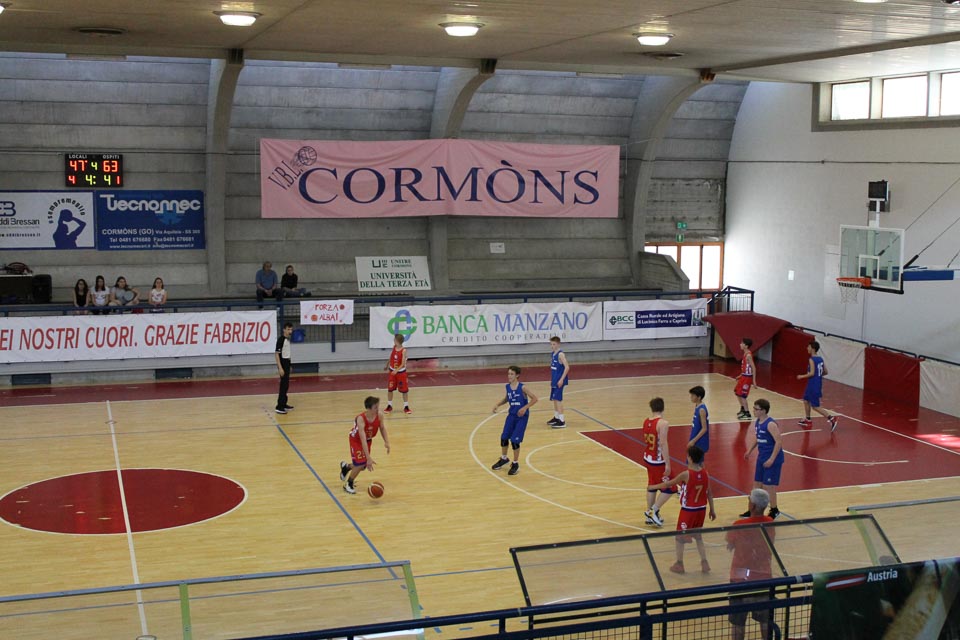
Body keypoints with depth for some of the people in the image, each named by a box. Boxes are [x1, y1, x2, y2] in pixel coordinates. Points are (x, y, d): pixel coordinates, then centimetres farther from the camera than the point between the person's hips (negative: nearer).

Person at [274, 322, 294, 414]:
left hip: (287, 363, 9)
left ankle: (283, 404, 21)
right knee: (283, 385, -10)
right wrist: (280, 368, -24)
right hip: (283, 363, -9)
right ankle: (279, 407, -10)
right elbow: (276, 354, -20)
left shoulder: (287, 339, 10)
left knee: (286, 385, 13)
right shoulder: (281, 339, -17)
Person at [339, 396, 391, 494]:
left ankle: (345, 467, 45)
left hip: (368, 439, 6)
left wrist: (387, 442, -22)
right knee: (361, 463, -18)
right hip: (356, 440, -5)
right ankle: (348, 485, 7)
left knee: (363, 466, 11)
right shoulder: (361, 419, -40)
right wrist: (368, 458, -49)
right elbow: (363, 440, -44)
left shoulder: (380, 416, -26)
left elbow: (382, 428, -6)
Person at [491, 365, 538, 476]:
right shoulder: (508, 387, -1)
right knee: (504, 437, 7)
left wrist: (525, 408, -24)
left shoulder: (522, 388, -18)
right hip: (511, 415, 6)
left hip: (522, 416, -6)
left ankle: (515, 464, 9)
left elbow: (534, 399, -15)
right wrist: (498, 404, 3)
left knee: (515, 440, -9)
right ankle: (504, 458, 32)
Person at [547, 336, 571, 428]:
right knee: (554, 399, 16)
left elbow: (567, 367, -23)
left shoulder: (560, 354, -16)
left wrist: (562, 379, -25)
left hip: (559, 381, -9)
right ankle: (556, 417, 30)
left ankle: (562, 421, -8)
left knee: (558, 399, -10)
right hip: (554, 380, 9)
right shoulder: (553, 354, 11)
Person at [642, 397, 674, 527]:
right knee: (669, 489, 4)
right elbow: (663, 444, -25)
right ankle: (654, 511, 3)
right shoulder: (663, 423, -20)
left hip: (648, 458, 8)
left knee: (652, 486, 19)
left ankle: (649, 513, 25)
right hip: (658, 462, -8)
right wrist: (667, 464, -23)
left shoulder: (646, 422, 3)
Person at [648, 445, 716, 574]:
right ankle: (704, 563, 19)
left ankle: (679, 564, 19)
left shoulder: (686, 474, -20)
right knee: (698, 536, 22)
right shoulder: (705, 473, -5)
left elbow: (668, 484, -9)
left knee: (680, 537, 12)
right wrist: (712, 510, 15)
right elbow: (709, 493, 4)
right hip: (701, 510, 5)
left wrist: (653, 487, 7)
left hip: (688, 510, -5)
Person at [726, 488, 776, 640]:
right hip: (764, 576, 4)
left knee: (738, 622, 7)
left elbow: (730, 545, -3)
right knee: (765, 620, 18)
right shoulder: (770, 524, -6)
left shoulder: (739, 526, -19)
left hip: (741, 578, -4)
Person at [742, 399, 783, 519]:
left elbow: (779, 441, -23)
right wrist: (750, 450, 14)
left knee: (768, 486, -1)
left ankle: (774, 510, 16)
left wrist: (771, 459, -24)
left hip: (772, 459, -9)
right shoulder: (757, 422, 5)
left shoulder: (771, 424, -21)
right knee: (757, 483, 13)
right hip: (761, 457, 9)